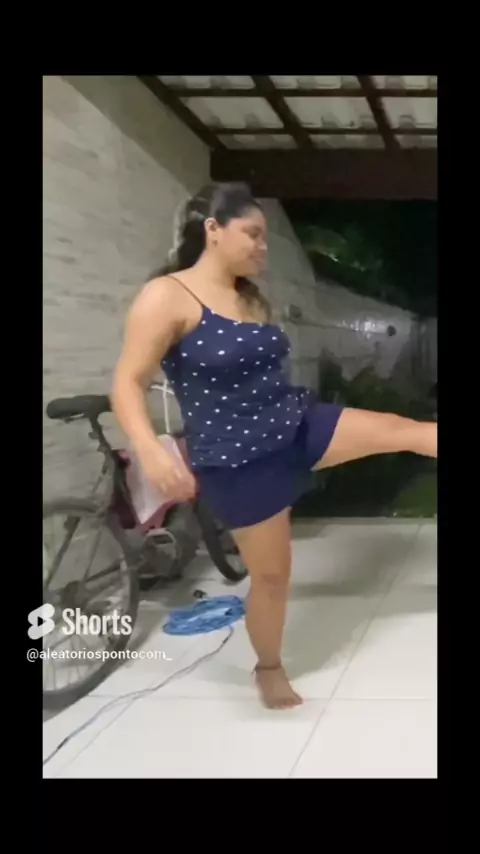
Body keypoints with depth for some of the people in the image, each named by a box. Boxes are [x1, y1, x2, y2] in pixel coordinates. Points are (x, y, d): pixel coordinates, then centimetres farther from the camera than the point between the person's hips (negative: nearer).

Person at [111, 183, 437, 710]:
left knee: (408, 431, -1)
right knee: (271, 573, 6)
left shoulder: (253, 299, 7)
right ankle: (269, 669, 31)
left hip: (298, 425, 7)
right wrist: (151, 451, -35)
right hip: (239, 460, -6)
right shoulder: (166, 298, -15)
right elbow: (127, 384, -20)